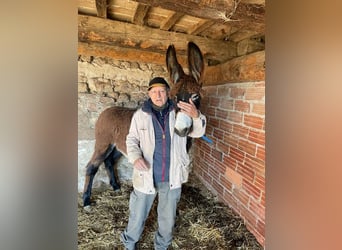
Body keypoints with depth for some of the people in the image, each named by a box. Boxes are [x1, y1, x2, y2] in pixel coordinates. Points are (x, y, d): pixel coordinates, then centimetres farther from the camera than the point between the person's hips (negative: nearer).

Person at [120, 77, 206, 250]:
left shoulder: (179, 113, -7)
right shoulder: (140, 115, -8)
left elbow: (198, 132, -8)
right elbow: (132, 139, 2)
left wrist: (196, 116, -29)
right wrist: (135, 157, -18)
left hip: (171, 177, 1)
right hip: (146, 176, 0)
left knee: (168, 218, 22)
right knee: (137, 216, 20)